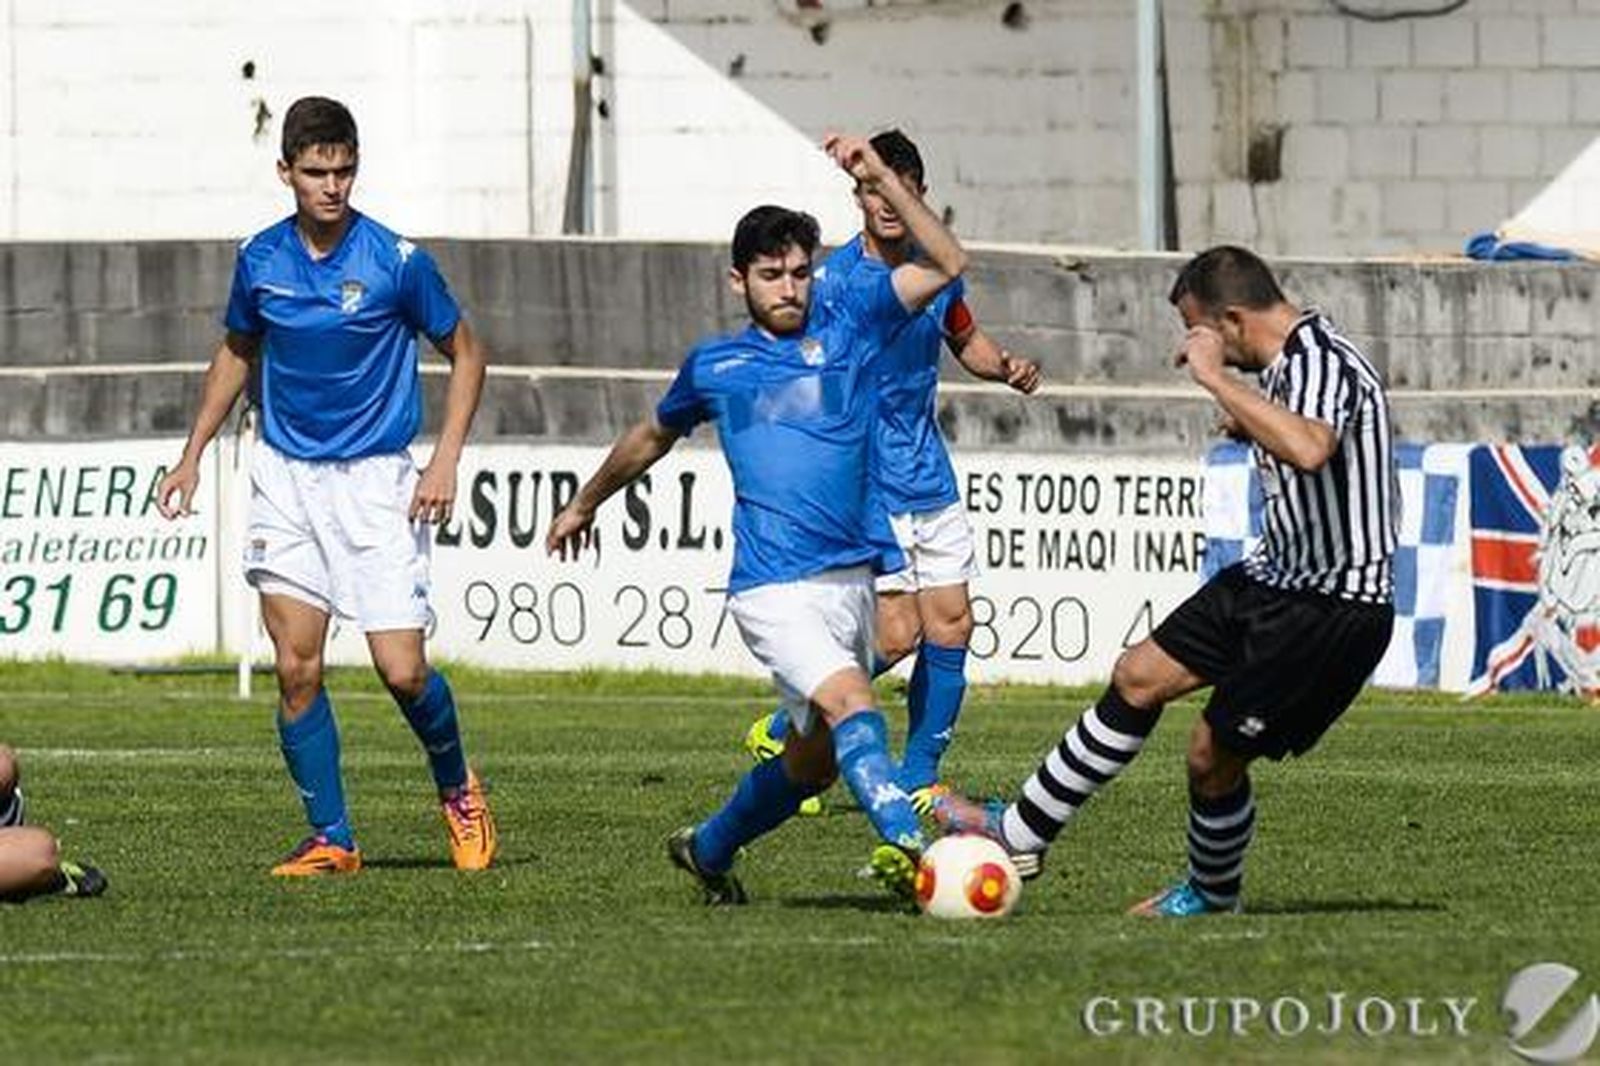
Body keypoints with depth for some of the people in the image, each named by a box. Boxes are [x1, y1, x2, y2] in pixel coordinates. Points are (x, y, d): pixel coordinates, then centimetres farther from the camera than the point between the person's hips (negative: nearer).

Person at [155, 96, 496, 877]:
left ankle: (456, 786, 20)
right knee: (295, 669, -4)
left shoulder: (396, 261, -10)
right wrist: (193, 455, 16)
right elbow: (238, 353, 19)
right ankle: (330, 839, 5)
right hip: (286, 476, 3)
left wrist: (446, 460, -9)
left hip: (375, 481, -3)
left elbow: (463, 354, 1)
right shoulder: (261, 259, 1)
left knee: (402, 670, -9)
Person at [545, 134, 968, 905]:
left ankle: (708, 850, 36)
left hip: (852, 578, 4)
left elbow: (946, 264, 2)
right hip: (774, 587, -4)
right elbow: (652, 437, 30)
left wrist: (882, 182, -6)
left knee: (816, 756, 14)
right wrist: (585, 504, 43)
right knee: (851, 706, -27)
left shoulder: (847, 328, 10)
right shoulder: (715, 366, 10)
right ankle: (901, 842, -43)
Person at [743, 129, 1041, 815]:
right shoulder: (835, 280, -13)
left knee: (951, 628, 2)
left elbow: (965, 339, 24)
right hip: (864, 485, -6)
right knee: (896, 633, -13)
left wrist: (1005, 368, 4)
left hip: (932, 481, 6)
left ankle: (918, 783, 14)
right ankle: (781, 734, 6)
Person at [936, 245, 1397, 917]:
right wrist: (1256, 429, 12)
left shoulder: (1322, 363, -22)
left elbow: (1310, 450, -45)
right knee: (1139, 677, 10)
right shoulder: (1288, 361, 9)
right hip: (1276, 578, 10)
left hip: (1334, 606, -10)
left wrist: (1215, 377, -35)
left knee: (1214, 754, -3)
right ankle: (1020, 834, 20)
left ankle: (1213, 893, 24)